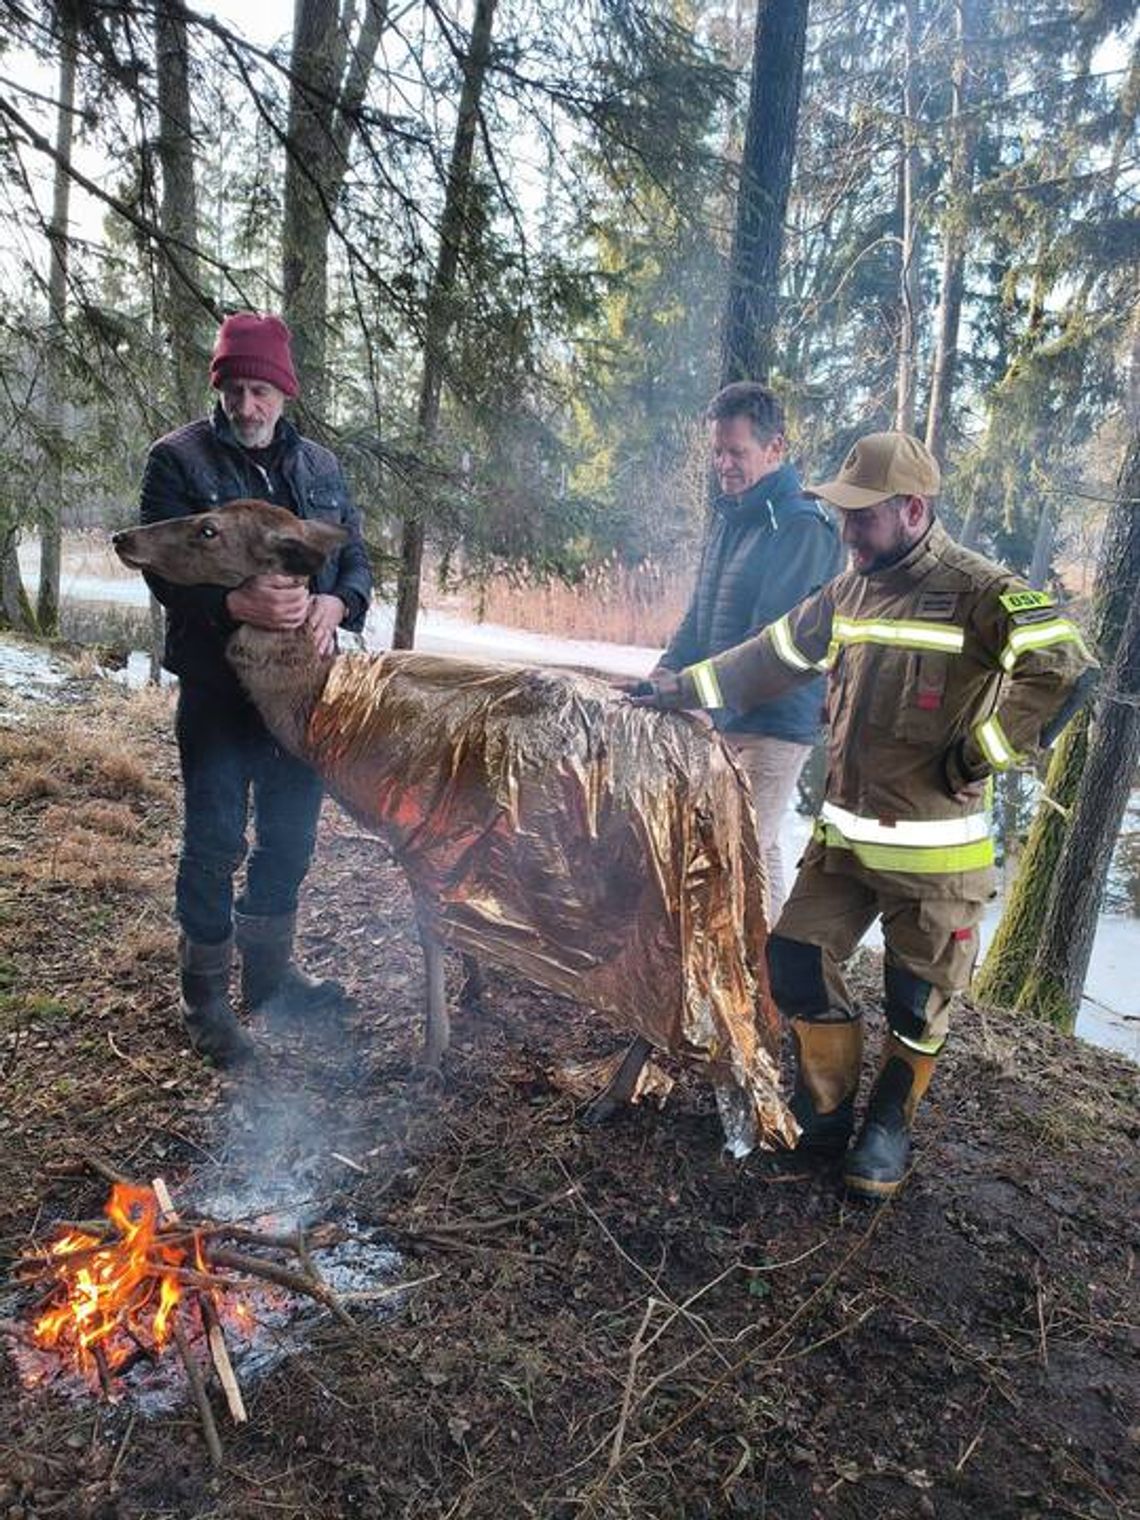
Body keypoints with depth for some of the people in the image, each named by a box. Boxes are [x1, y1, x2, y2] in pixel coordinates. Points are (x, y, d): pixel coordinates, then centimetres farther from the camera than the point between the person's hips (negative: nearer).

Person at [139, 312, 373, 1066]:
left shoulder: (319, 465, 9)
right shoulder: (178, 459, -5)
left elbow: (356, 558, 8)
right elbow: (162, 570, -13)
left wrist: (337, 602, -16)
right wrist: (236, 605, -31)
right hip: (218, 685, -5)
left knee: (290, 836, 14)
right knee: (215, 844, 1)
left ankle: (270, 972, 33)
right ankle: (206, 998, 17)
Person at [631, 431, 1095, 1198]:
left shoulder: (981, 592, -15)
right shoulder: (851, 589, 7)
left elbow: (1064, 670, -23)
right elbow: (776, 655, 17)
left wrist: (979, 755, -20)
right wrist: (689, 685, 17)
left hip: (933, 851, -6)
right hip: (844, 836, 6)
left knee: (917, 1001, 8)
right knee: (797, 961, 7)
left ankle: (890, 1128, 34)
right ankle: (825, 1112, 28)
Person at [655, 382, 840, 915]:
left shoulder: (802, 528, -14)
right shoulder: (728, 515, 13)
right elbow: (700, 614, 17)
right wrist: (666, 670, 2)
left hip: (774, 723, -8)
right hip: (723, 718, 8)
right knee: (760, 849, 17)